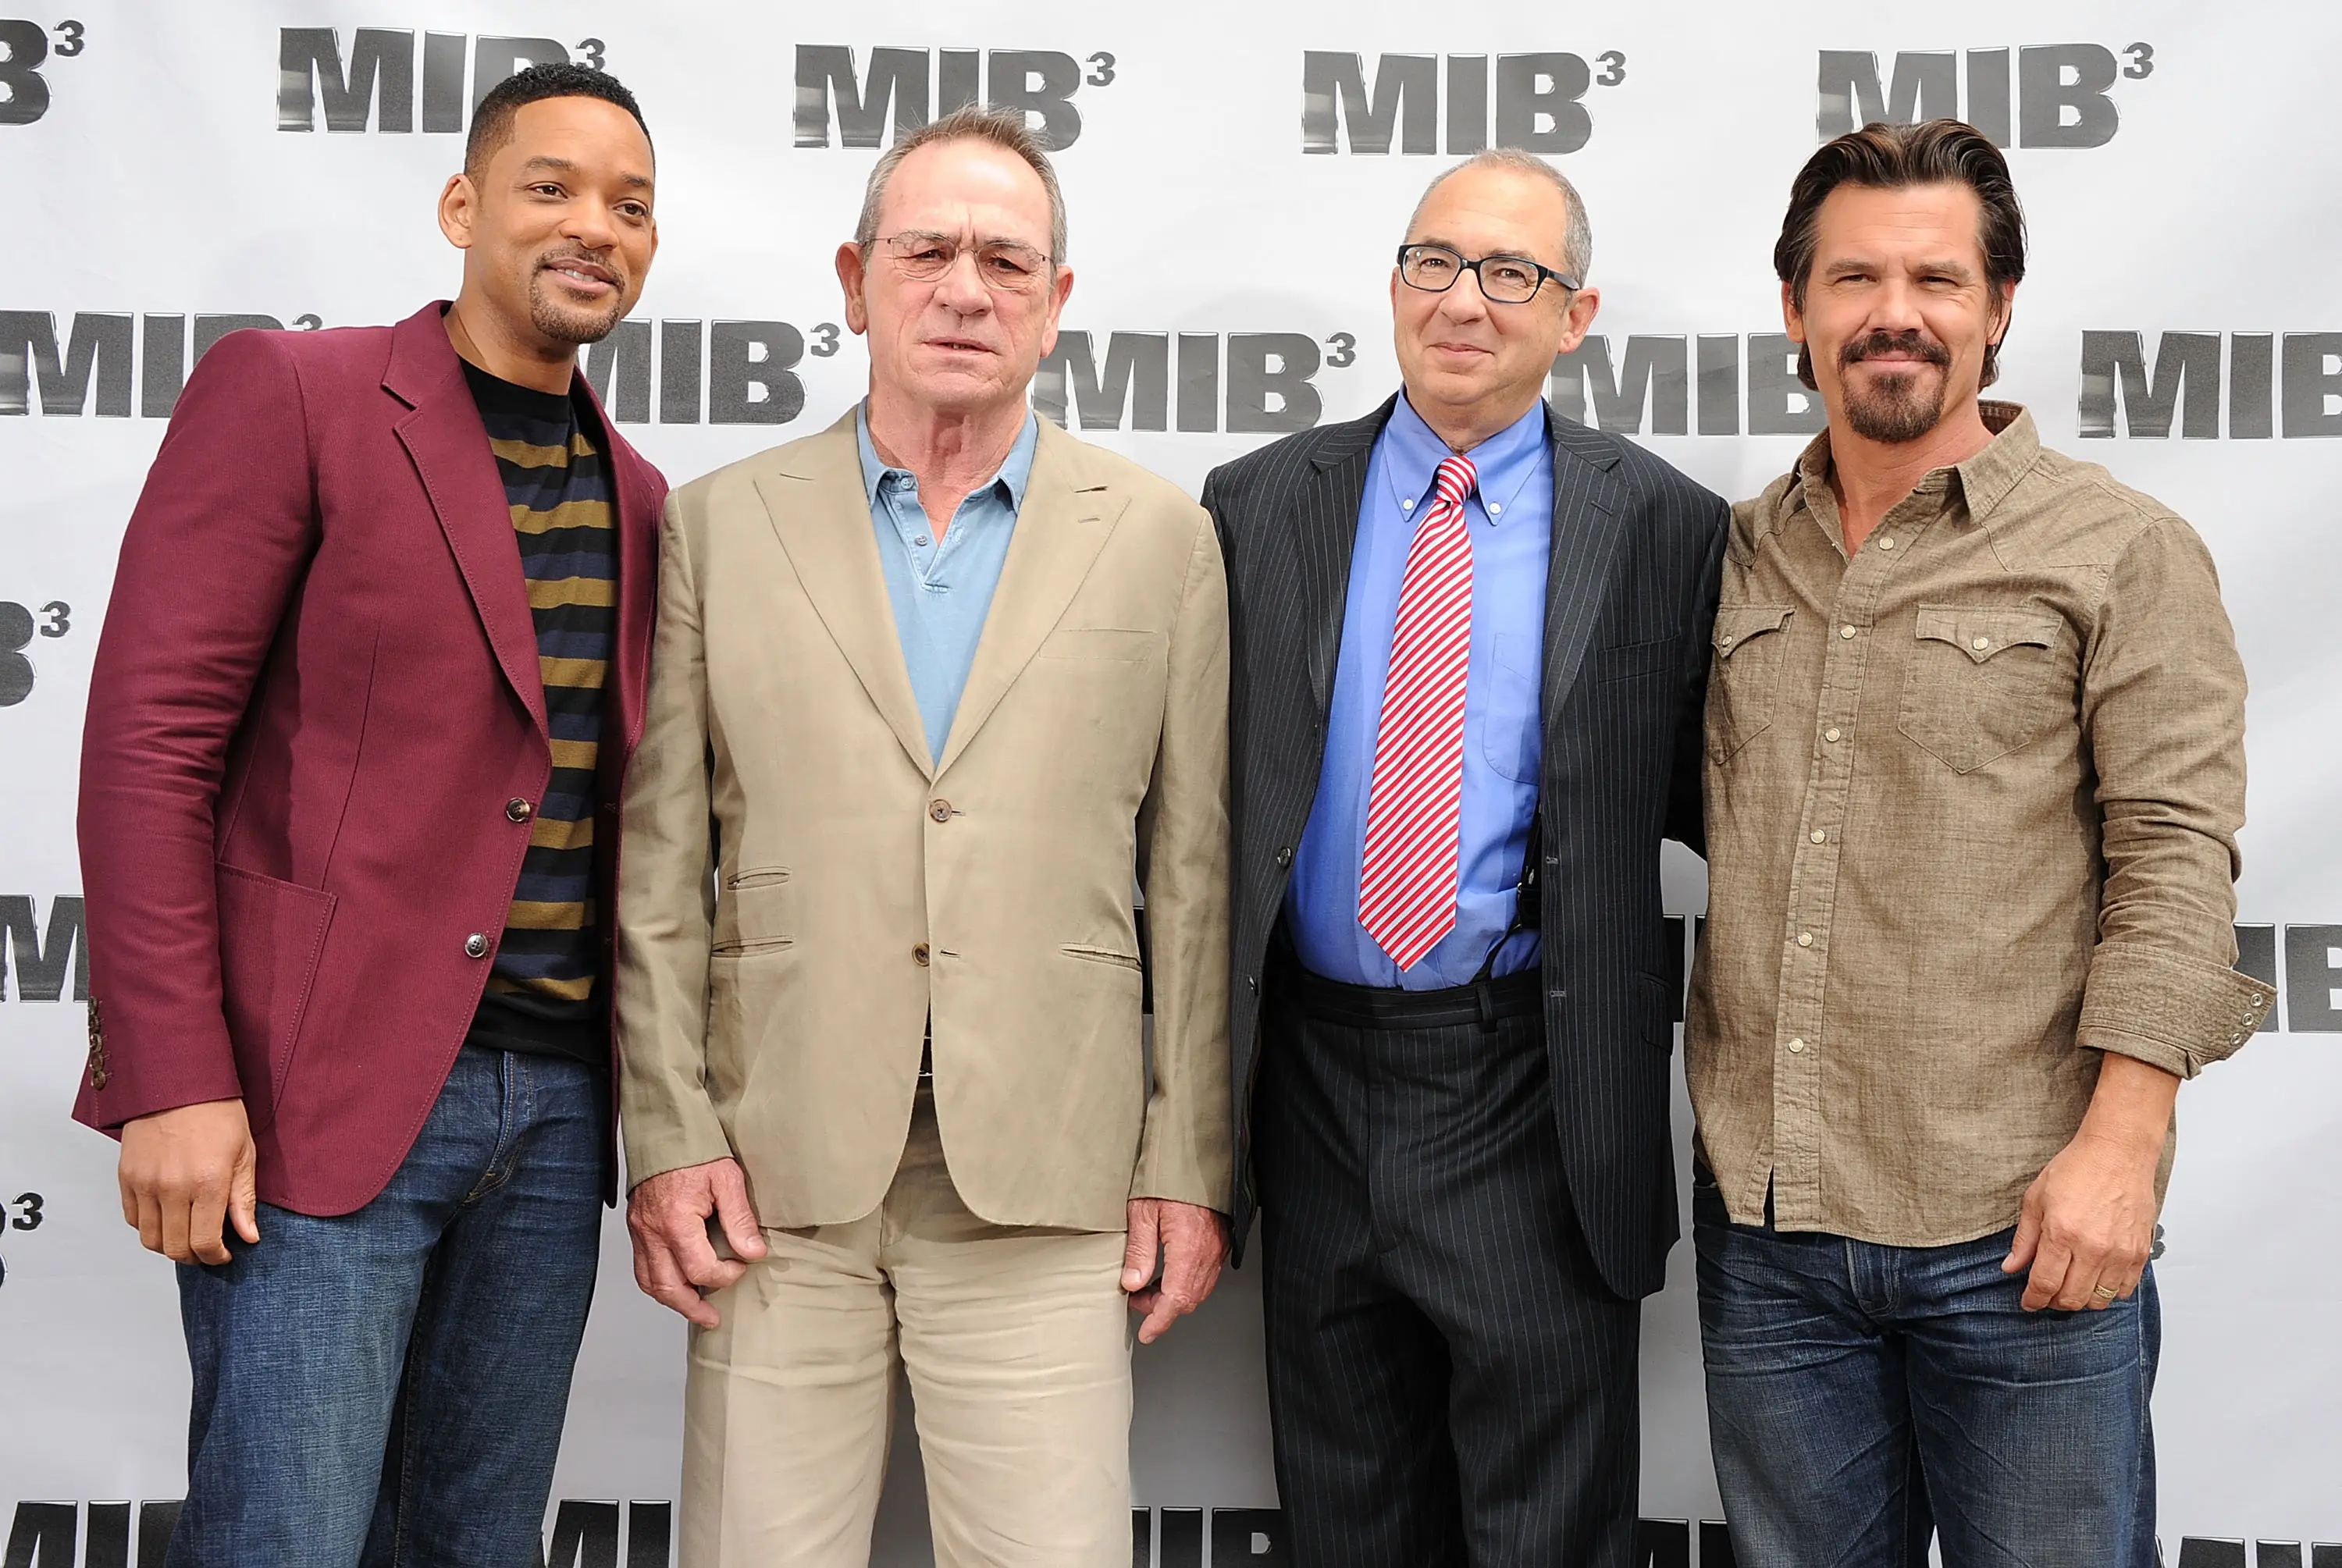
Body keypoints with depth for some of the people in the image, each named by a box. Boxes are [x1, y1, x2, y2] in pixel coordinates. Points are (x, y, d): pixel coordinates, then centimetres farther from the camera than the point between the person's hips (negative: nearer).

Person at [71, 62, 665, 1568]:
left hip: (556, 1098, 6)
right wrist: (172, 1081, -15)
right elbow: (149, 742, -9)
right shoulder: (290, 393, -3)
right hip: (327, 1093, -6)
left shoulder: (639, 500, 15)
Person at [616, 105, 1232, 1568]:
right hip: (779, 1174, 1)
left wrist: (1191, 1164, 2)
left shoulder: (1160, 537, 7)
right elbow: (659, 864, 6)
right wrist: (669, 1135, -1)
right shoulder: (721, 524, 8)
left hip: (1046, 1176, 0)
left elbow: (1195, 878, 6)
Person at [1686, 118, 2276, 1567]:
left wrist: (2123, 1139, -16)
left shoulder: (2123, 552, -2)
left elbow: (2174, 854, -7)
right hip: (1765, 1222, 4)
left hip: (2018, 1227, -4)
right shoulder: (1739, 554, 11)